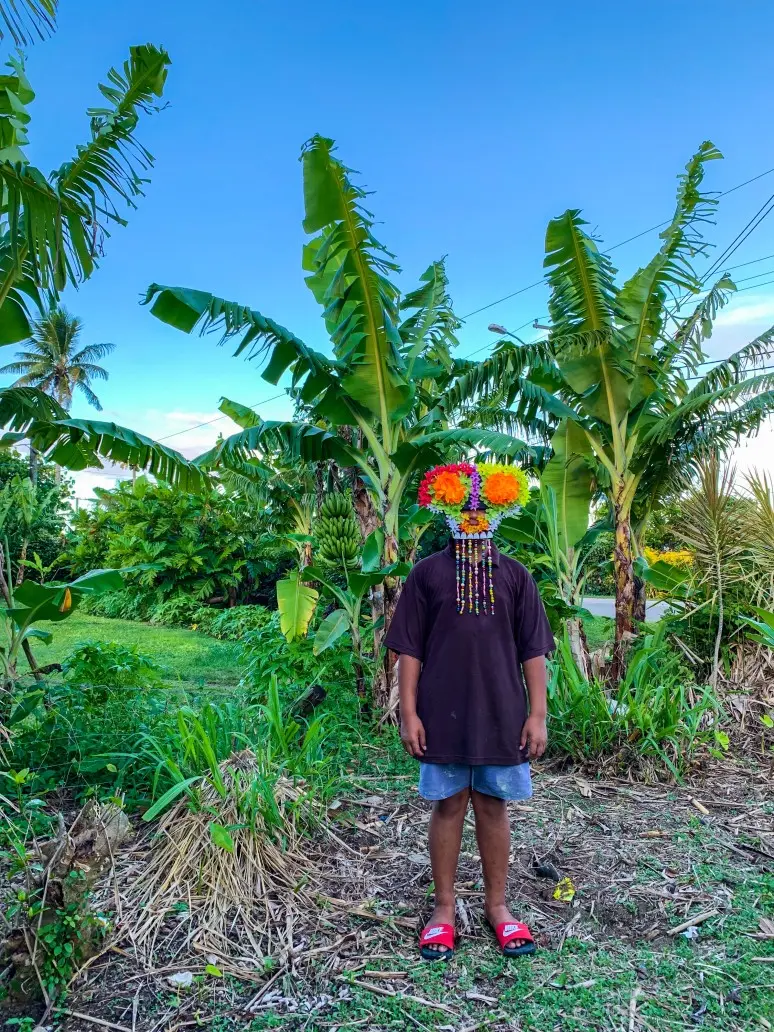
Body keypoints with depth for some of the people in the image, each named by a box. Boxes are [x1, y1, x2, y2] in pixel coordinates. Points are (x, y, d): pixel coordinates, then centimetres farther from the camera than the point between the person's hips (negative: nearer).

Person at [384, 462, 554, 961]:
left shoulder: (515, 575, 3)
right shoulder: (427, 573, -1)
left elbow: (533, 651, 3)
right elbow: (409, 649, -1)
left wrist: (538, 714, -1)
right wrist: (409, 713, -5)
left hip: (501, 713, 1)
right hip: (443, 712, -1)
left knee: (493, 806, 12)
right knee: (448, 805, 9)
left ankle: (497, 905, 29)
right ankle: (444, 907, 25)